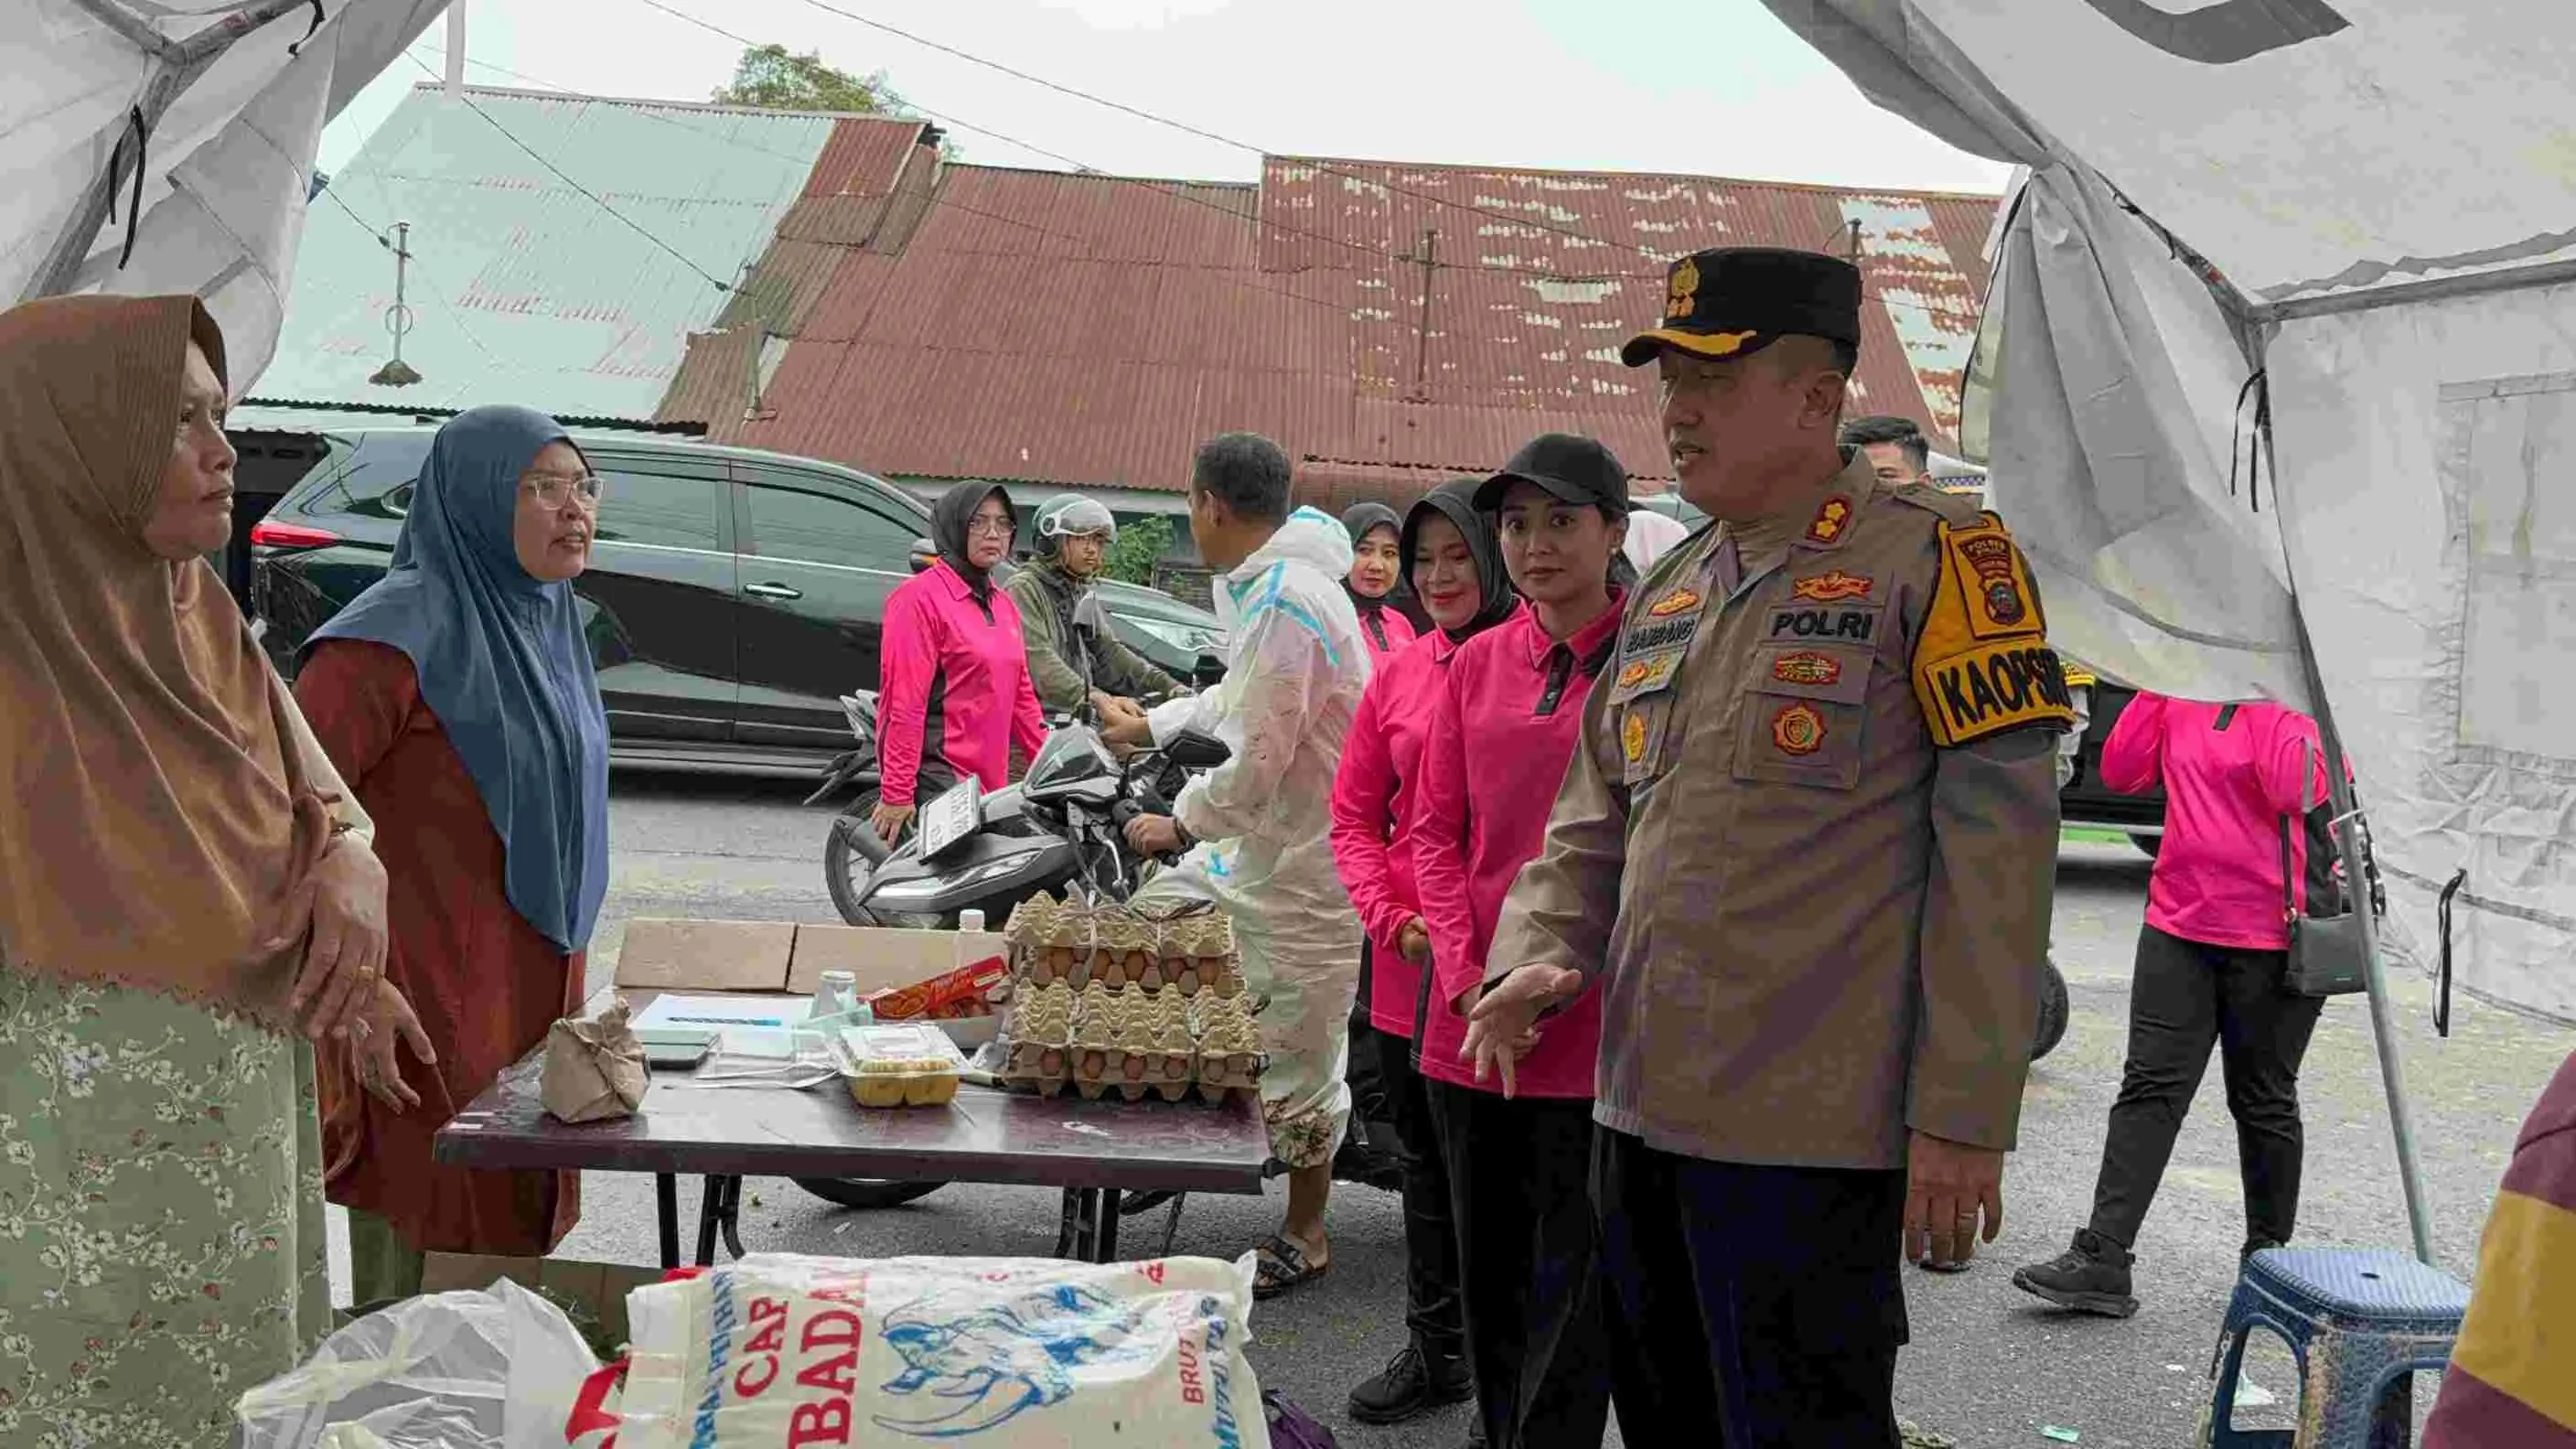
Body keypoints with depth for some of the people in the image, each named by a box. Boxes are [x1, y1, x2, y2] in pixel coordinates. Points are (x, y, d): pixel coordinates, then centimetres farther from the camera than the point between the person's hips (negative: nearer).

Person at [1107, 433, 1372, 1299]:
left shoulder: (1285, 604, -24)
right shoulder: (1259, 583, 9)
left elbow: (1258, 763, -24)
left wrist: (1181, 825, -9)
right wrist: (1150, 725, 34)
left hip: (1308, 861, -10)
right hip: (1257, 837, 10)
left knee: (1297, 1054, 1)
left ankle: (1306, 1236, 15)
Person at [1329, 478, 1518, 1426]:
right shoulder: (1397, 677, 9)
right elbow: (1355, 815, 12)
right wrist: (1391, 917, -4)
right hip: (1408, 959, 5)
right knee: (1426, 1165, 16)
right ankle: (1436, 1353, 30)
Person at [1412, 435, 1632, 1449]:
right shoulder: (1477, 665, 10)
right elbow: (1436, 829, 11)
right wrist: (1468, 976, -3)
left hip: (1593, 1033, -5)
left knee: (1570, 1298, -1)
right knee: (1489, 1281, 14)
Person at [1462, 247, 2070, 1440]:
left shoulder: (1936, 558, -8)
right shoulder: (1668, 592, 15)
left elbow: (1995, 846, -13)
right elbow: (1597, 816, 21)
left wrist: (1963, 1115, -16)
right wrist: (1537, 954, 1)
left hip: (1807, 1132, -7)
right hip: (1638, 1111, 8)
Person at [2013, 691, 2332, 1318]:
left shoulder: (2292, 702, -8)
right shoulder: (2179, 698, 10)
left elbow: (2299, 791, -24)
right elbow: (2121, 772, 6)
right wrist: (2155, 689, -1)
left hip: (2271, 939, -5)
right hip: (2179, 926, 5)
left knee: (2263, 1101, 9)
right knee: (2151, 1087, -3)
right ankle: (2103, 1257, -7)